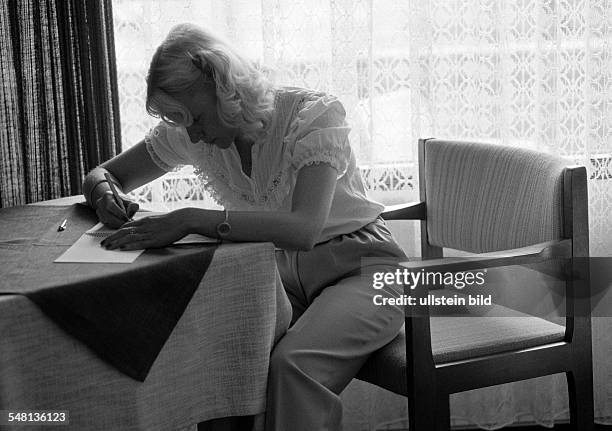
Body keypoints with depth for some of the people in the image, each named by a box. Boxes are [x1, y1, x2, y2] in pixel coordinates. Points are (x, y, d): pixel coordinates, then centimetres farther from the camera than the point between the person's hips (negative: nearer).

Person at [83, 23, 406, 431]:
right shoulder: (188, 133, -2)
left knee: (291, 366, -35)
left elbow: (304, 229, -35)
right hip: (283, 275, 5)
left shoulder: (315, 114, -20)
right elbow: (101, 175, 11)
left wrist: (188, 220, -39)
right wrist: (106, 195, -15)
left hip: (360, 270, -5)